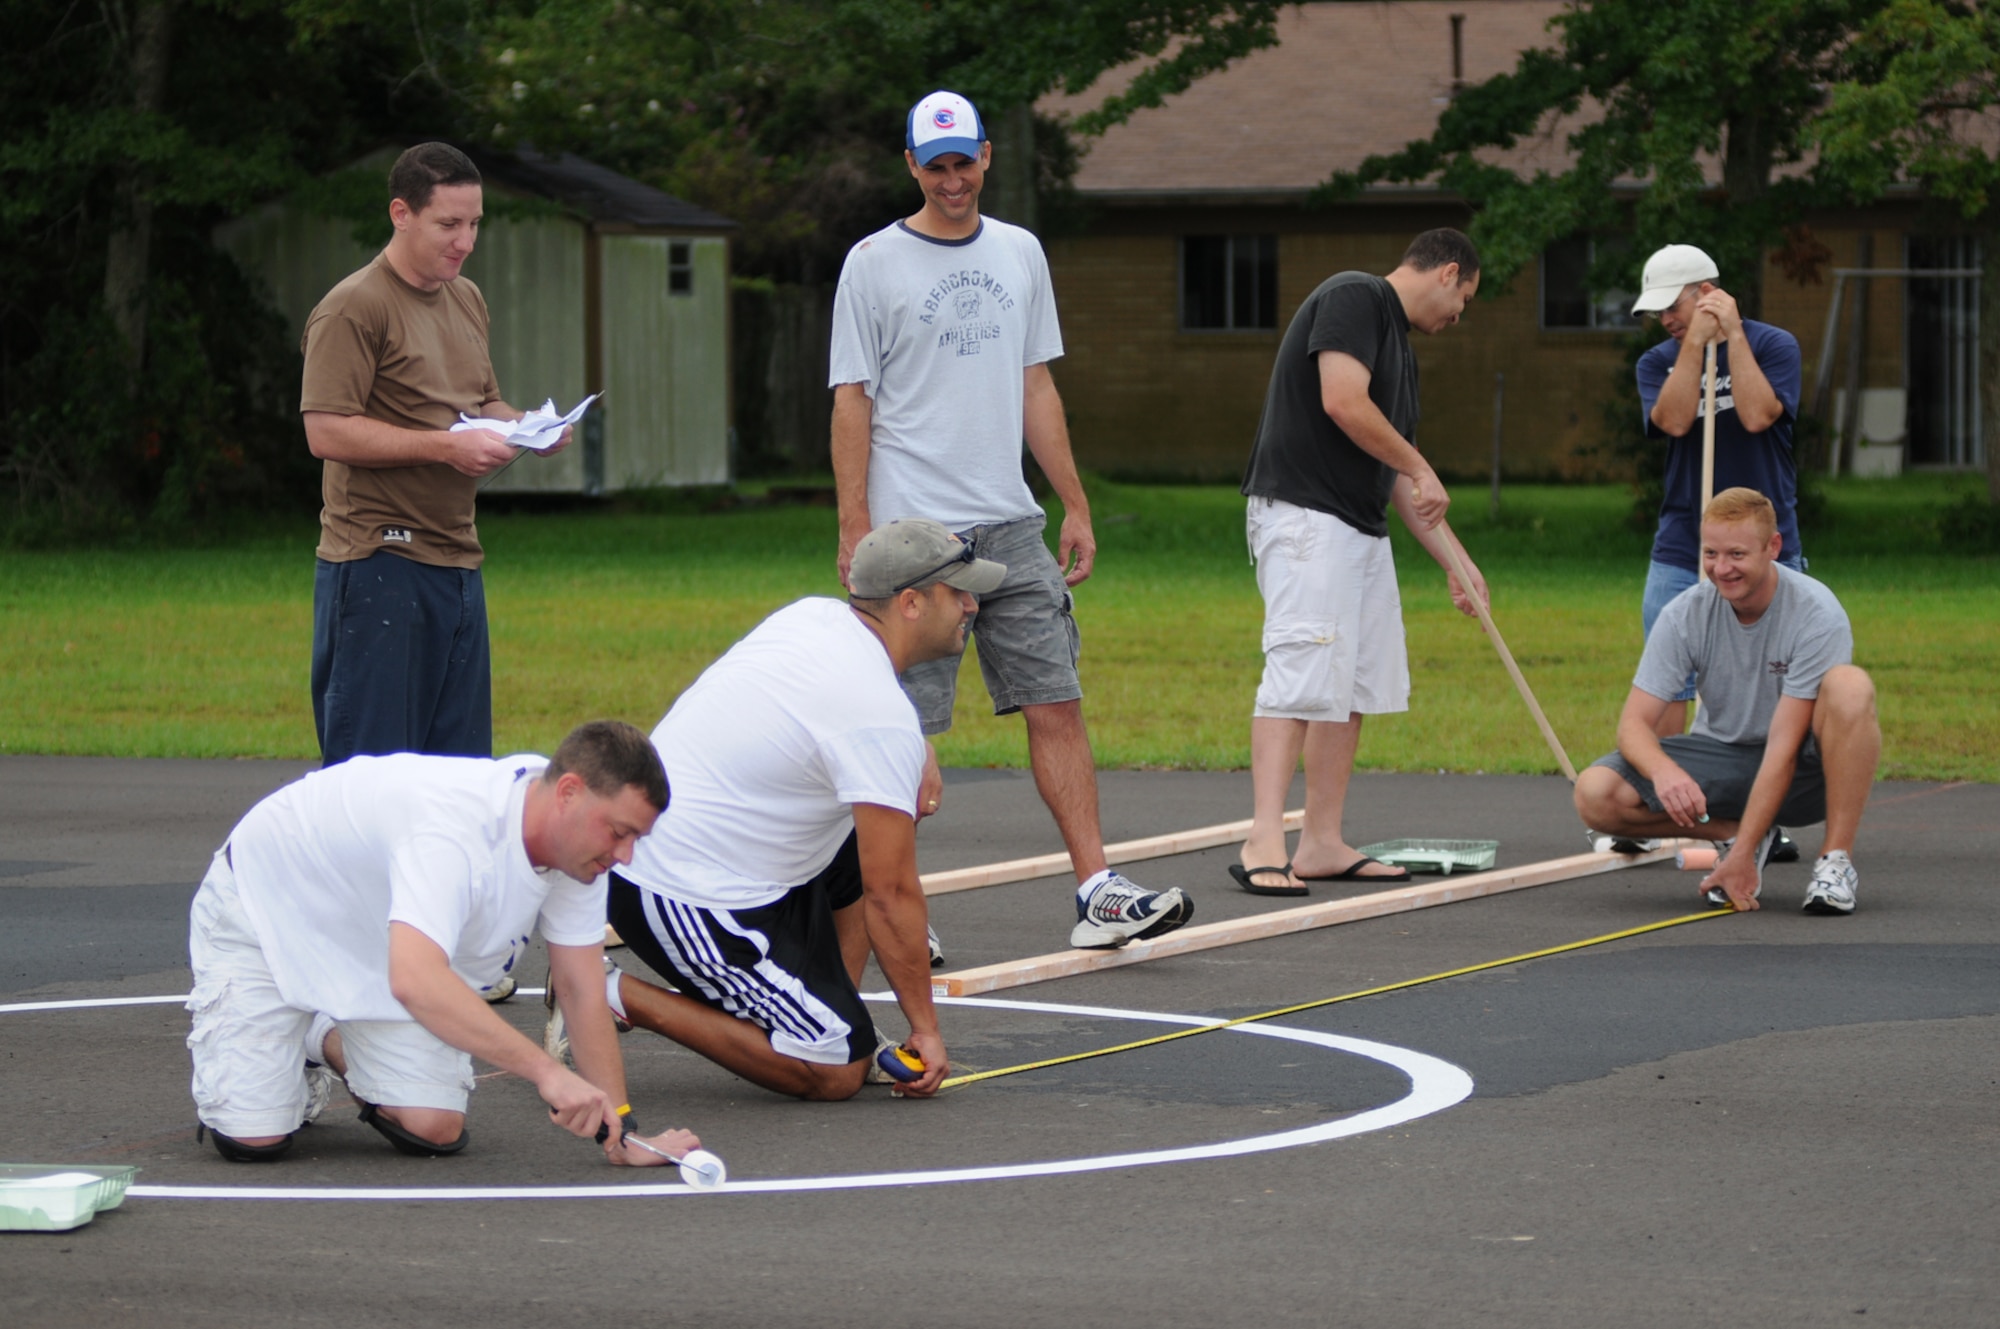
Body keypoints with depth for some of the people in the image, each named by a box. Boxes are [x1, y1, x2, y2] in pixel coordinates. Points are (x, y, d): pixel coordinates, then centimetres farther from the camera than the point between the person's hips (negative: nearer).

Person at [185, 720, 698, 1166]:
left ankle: (328, 1044, 19)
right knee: (254, 1139, -19)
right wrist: (545, 1072, -58)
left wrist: (620, 1128, -16)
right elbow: (415, 980, -56)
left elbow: (582, 989, -8)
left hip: (377, 953, 7)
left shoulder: (579, 845, -16)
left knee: (434, 1131, -12)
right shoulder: (455, 828, -42)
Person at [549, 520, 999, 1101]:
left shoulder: (814, 614, 5)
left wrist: (896, 796, 16)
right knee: (836, 1073, -9)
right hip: (688, 901, -10)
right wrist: (925, 1028, -8)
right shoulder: (881, 716, -19)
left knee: (874, 842, 22)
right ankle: (620, 998, -6)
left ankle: (838, 1022, 18)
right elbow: (891, 894, -17)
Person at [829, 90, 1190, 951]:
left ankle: (1097, 892, -4)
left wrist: (1076, 507, 14)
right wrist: (854, 529, -10)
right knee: (905, 725, -3)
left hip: (1011, 526, 5)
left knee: (1056, 704, -2)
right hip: (913, 528, -5)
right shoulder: (874, 264, -2)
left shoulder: (1019, 255, 13)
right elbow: (852, 403, -3)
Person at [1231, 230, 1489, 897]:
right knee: (1301, 677, -18)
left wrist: (1456, 562, 26)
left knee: (1355, 687, 8)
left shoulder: (1400, 346, 23)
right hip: (1305, 517, -10)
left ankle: (1323, 844, 12)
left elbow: (1398, 477, 27)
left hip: (1363, 529, 10)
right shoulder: (1355, 298, -6)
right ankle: (1264, 843, -24)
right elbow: (1343, 401, -20)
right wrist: (1420, 467, -8)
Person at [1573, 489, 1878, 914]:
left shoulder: (1816, 614, -21)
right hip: (1722, 757, 3)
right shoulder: (1686, 614, -11)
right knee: (1595, 794, -22)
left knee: (1849, 686, -35)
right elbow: (1634, 722, -14)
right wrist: (1663, 770, -39)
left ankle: (1836, 861, -23)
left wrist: (1742, 856, -29)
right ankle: (1731, 832, 1)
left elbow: (1783, 746, -24)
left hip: (1802, 771, -3)